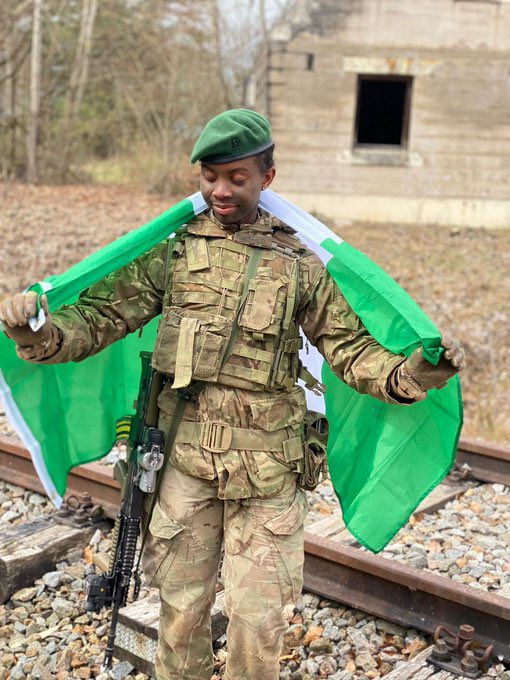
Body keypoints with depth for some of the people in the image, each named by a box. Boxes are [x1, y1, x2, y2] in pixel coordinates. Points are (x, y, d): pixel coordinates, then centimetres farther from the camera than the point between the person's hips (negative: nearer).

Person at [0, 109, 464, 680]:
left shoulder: (299, 263, 2)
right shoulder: (172, 251, 1)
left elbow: (348, 347, 2)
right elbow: (100, 318, -2)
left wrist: (409, 375, -16)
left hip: (266, 469, 0)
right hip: (185, 462, 1)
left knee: (258, 618, 8)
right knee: (181, 607, 15)